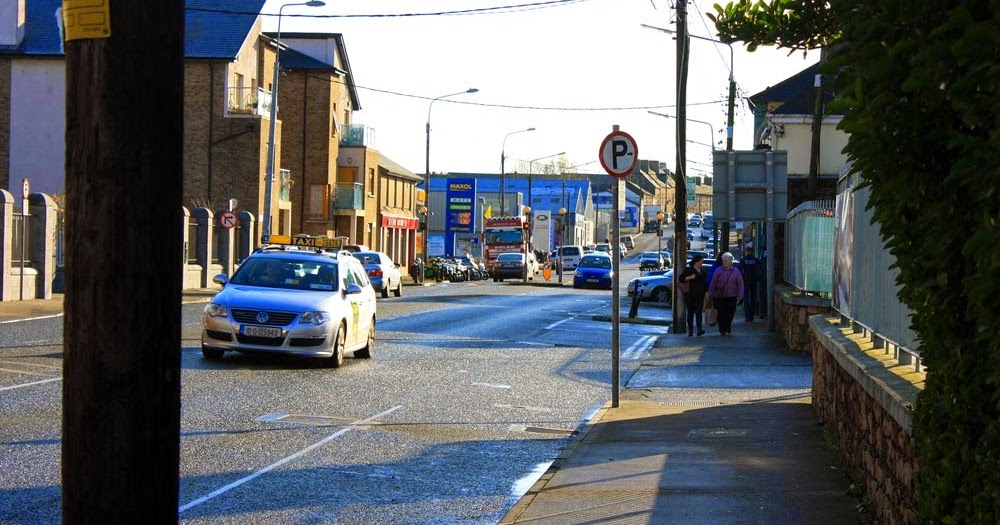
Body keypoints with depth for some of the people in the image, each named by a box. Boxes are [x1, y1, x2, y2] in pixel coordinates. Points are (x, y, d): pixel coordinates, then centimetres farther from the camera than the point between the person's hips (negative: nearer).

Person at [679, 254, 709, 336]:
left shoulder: (702, 272, 15)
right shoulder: (688, 270, 1)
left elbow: (705, 284, 19)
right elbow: (681, 278, -6)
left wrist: (706, 293, 14)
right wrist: (689, 277, -19)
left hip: (699, 296, 2)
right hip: (689, 296, -2)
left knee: (698, 312, -11)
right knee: (690, 313, 4)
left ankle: (699, 330, -23)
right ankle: (690, 330, 11)